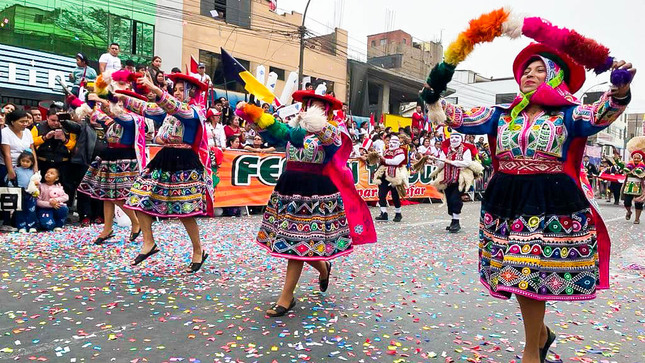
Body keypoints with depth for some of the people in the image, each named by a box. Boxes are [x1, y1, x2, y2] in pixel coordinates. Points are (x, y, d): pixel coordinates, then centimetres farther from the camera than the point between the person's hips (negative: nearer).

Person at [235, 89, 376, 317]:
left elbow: (328, 137, -29)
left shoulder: (332, 131, -4)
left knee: (297, 240, -5)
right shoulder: (296, 128, 10)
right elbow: (270, 125, -4)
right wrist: (248, 111, -21)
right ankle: (323, 268, 41)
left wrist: (319, 126, -53)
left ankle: (286, 298, 6)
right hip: (289, 186, 6)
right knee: (289, 238, 14)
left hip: (314, 190, -6)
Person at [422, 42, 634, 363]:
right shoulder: (501, 116, 11)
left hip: (552, 204, -4)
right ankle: (541, 333, 38)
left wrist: (620, 92, -37)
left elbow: (600, 115, -17)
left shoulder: (567, 115, 1)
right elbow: (461, 119, 4)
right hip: (506, 201, 4)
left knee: (531, 274, -2)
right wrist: (433, 101, -10)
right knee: (517, 274, 11)